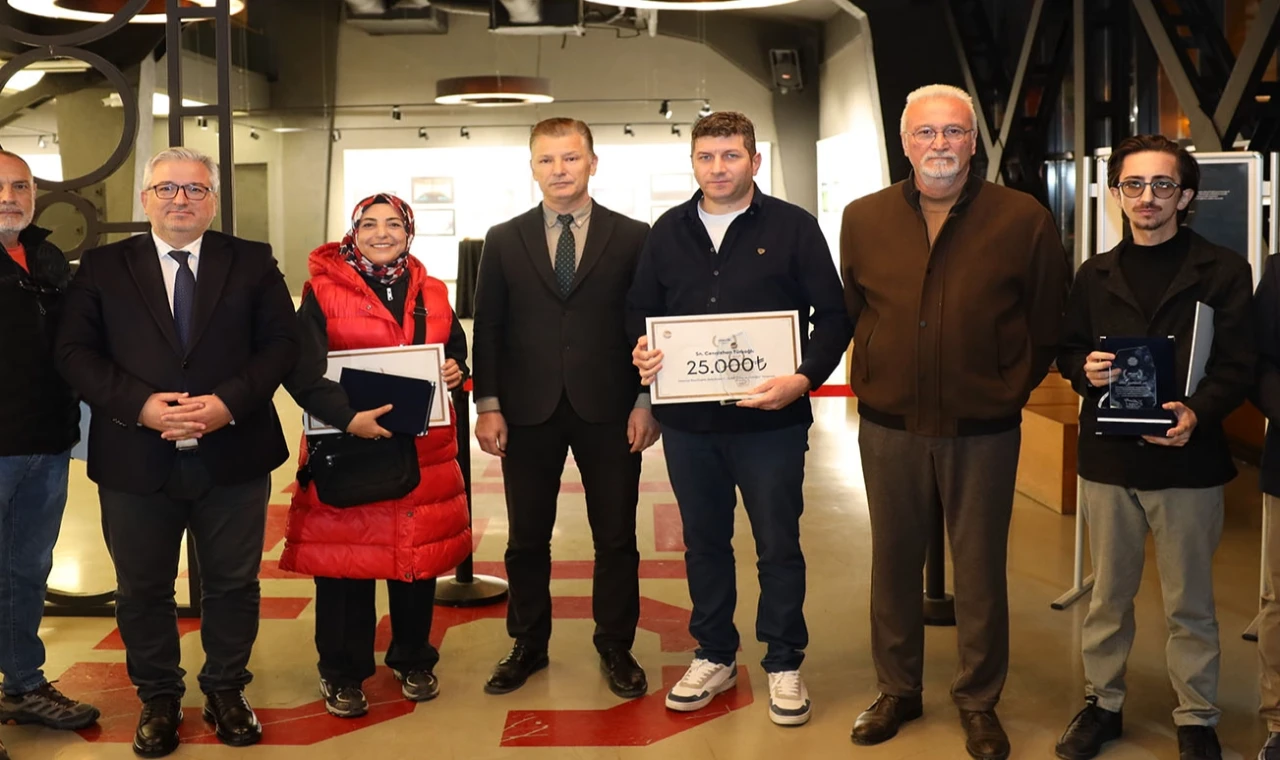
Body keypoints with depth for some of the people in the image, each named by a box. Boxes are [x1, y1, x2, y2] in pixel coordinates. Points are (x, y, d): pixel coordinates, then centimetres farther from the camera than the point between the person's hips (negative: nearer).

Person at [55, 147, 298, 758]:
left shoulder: (253, 262, 4)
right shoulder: (103, 267, 5)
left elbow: (281, 342, -1)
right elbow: (75, 352, -1)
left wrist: (229, 402, -16)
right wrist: (139, 405, -16)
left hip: (233, 455, 0)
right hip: (135, 460, 0)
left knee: (232, 584, 12)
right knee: (142, 590, 12)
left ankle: (226, 690, 31)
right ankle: (158, 698, 31)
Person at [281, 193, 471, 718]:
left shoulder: (433, 294, 11)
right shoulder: (324, 291, -3)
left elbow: (457, 351, 23)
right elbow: (301, 369, -13)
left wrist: (456, 370, -2)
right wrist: (348, 417, -26)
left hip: (423, 448, 4)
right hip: (347, 444, -4)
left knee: (418, 553, 10)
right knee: (345, 559, 1)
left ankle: (413, 661, 29)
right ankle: (342, 674, 18)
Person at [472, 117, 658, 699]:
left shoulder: (633, 237, 2)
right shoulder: (503, 240, 6)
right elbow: (488, 327, 5)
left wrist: (646, 400, -5)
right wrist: (488, 404, -2)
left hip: (609, 410, -1)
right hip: (528, 411, 1)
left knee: (616, 537, 7)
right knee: (526, 537, 10)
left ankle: (616, 648, 23)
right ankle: (528, 645, 26)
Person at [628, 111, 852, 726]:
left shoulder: (792, 227, -2)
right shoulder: (668, 232, 8)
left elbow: (832, 316, -4)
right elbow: (640, 311, 14)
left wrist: (806, 378, -19)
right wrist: (640, 350, -8)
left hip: (769, 417, -3)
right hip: (688, 420, 4)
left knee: (778, 544, 7)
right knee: (703, 541, 14)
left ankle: (784, 663, 23)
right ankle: (714, 656, 30)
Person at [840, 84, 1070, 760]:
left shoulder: (1025, 220, -4)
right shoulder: (863, 219, 4)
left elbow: (1048, 324, 2)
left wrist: (1009, 391, 1)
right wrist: (869, 382, 6)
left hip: (982, 431, -2)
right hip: (889, 426, 2)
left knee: (980, 570, 8)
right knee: (893, 563, 13)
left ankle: (978, 701, 25)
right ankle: (897, 690, 29)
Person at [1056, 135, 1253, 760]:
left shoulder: (1223, 271, 0)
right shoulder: (1095, 275, 11)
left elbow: (1237, 365, -4)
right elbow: (1067, 352, 13)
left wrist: (1200, 411, -22)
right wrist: (1085, 370, -10)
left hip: (1188, 460, -3)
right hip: (1108, 456, 3)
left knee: (1189, 602, 8)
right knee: (1108, 593, 13)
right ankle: (1103, 702, 27)